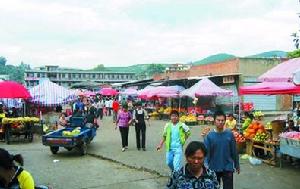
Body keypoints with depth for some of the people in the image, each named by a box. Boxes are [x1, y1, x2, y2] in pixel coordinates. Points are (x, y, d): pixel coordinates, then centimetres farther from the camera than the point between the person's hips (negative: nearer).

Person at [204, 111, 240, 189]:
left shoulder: (229, 134, -6)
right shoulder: (209, 136, -9)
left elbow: (234, 151, 2)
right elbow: (206, 152, -10)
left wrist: (237, 165, 8)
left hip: (228, 168, 0)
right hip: (213, 168, 1)